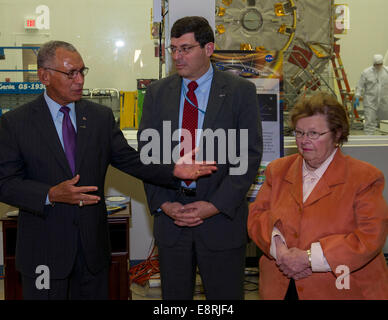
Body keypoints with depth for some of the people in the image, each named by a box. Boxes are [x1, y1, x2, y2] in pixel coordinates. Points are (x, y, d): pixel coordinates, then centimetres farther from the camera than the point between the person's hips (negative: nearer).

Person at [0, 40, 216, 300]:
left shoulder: (101, 116, 5)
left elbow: (129, 159, 2)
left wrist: (174, 171, -13)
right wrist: (51, 195, -23)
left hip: (93, 242, 3)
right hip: (44, 247, -3)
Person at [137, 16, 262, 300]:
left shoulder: (240, 91, -2)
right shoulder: (157, 93, 6)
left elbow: (250, 154, -7)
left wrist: (215, 205, -13)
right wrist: (163, 204, -7)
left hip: (222, 217, -2)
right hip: (170, 216, 3)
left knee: (225, 296, 7)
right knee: (174, 296, 13)